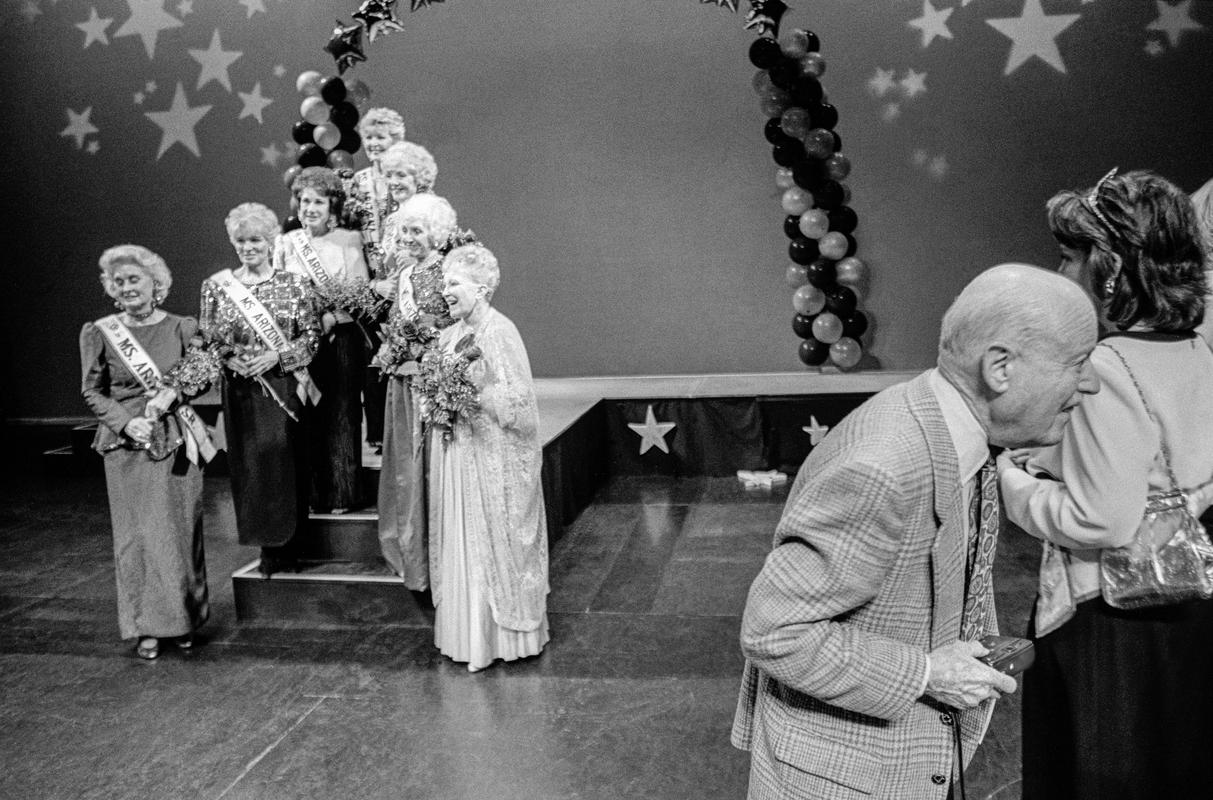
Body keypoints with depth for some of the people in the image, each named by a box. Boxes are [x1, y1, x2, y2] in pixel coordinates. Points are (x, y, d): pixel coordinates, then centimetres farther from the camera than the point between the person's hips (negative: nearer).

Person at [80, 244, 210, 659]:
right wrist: (125, 422, -11)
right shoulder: (99, 332, 2)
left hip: (176, 440, 1)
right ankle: (147, 627, 9)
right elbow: (92, 392, 5)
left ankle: (186, 619, 18)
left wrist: (171, 393, -15)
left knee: (182, 529, 4)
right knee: (137, 534, 0)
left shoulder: (182, 328, 2)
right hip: (127, 443, 0)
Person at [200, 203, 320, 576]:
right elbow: (206, 340, 7)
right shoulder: (216, 285, 6)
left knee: (287, 458, -2)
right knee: (249, 463, 0)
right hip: (240, 388, 1)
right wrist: (230, 359, -10)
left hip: (286, 386, -1)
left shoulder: (294, 283, 2)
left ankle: (289, 546, 10)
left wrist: (276, 356, -12)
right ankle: (270, 547, 12)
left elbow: (312, 334, -1)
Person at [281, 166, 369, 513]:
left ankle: (340, 495, 9)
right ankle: (309, 494, 10)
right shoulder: (285, 243, 10)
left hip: (341, 338, -2)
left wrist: (330, 318, -18)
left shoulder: (349, 240, 3)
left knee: (340, 414, 0)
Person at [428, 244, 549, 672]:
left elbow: (517, 399, -17)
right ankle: (468, 633, 22)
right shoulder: (449, 335, 11)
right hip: (456, 452, 8)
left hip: (492, 456, -8)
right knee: (460, 543, 11)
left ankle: (504, 635, 14)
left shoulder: (499, 332, -13)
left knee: (494, 543, 1)